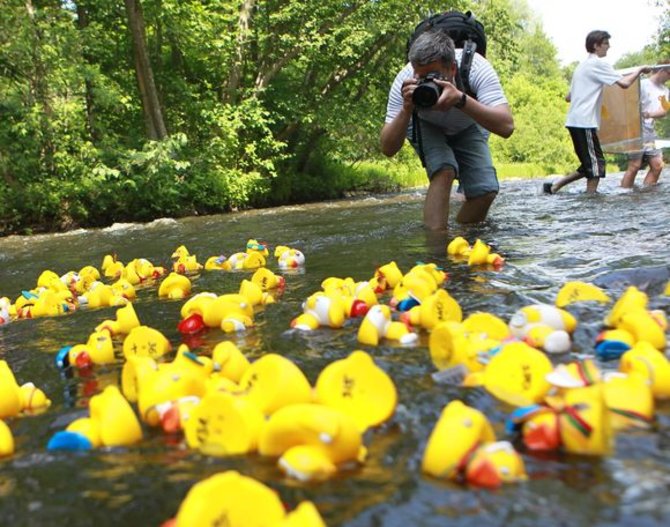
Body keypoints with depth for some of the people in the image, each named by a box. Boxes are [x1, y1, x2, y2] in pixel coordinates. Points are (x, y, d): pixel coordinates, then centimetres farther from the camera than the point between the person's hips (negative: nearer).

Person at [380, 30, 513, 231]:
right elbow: (388, 149, -32)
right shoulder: (404, 80, -33)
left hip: (467, 126, 2)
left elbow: (506, 127, -46)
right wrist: (406, 110, -48)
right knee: (444, 171, -31)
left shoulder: (477, 68, -36)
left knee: (485, 191, -15)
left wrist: (460, 99, -57)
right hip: (426, 127, -1)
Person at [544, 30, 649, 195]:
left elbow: (568, 97, 25)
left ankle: (553, 187, 10)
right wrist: (639, 69, 0)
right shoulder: (598, 63, -7)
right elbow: (624, 83, -15)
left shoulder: (583, 65, 22)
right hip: (584, 122, -9)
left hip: (575, 121, 9)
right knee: (596, 163, -5)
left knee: (589, 165, 13)